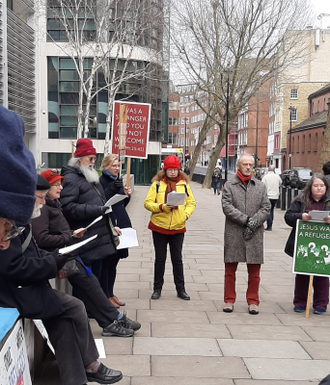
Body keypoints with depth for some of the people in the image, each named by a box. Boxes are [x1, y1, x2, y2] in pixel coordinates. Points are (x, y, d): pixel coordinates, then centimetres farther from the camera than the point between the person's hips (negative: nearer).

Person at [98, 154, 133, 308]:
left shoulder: (117, 180, 17)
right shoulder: (101, 181, -8)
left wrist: (126, 195, 4)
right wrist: (112, 189, -27)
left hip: (120, 225, 8)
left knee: (114, 261, 14)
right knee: (107, 262, -2)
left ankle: (110, 294, 23)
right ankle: (106, 296, 8)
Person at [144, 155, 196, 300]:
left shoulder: (184, 184, 4)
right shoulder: (157, 184, -2)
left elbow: (191, 203, 9)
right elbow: (148, 203, -5)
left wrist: (186, 214, -9)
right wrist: (162, 207, -19)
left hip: (178, 228, 1)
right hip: (159, 227, -1)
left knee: (177, 259, 10)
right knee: (160, 259, 8)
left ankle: (180, 289, 19)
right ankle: (157, 288, 20)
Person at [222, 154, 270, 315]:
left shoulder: (260, 186, 11)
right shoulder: (229, 185, 4)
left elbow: (266, 208, 4)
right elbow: (227, 207, -7)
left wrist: (254, 222, -11)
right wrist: (245, 219, -15)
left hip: (254, 235, 2)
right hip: (233, 234, -1)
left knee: (254, 271, 7)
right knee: (230, 270, 6)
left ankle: (253, 301, 20)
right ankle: (229, 300, 19)